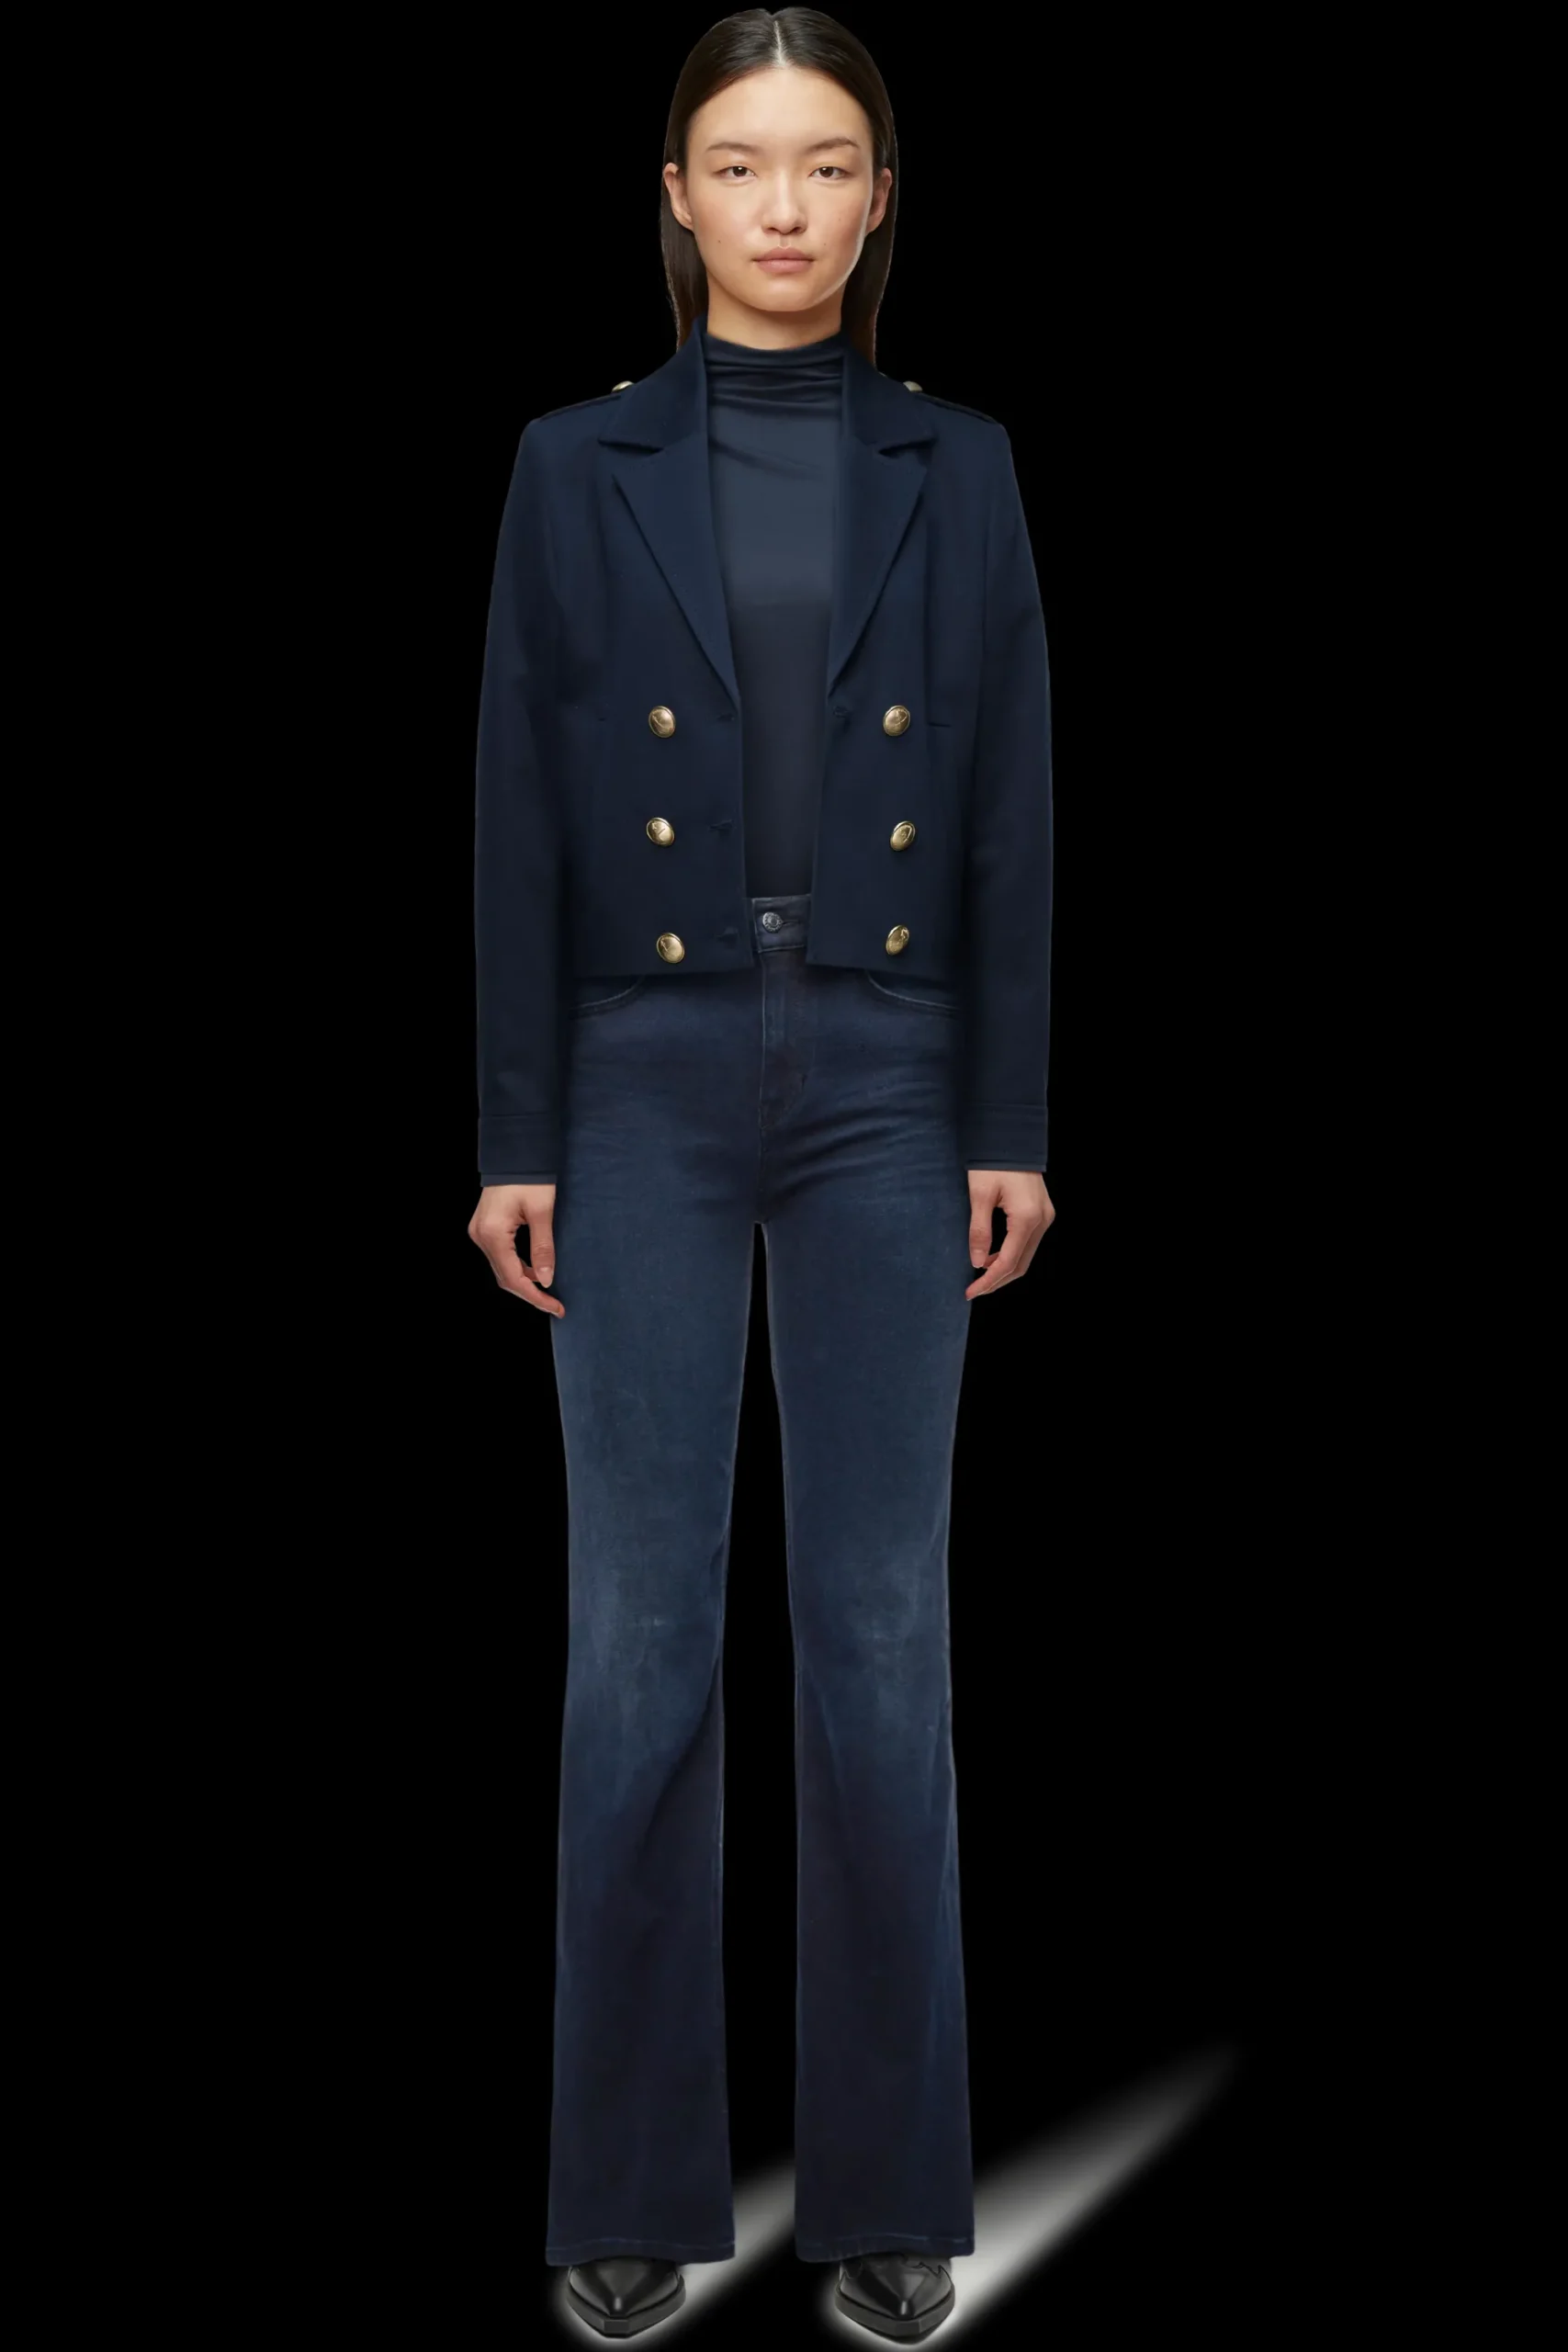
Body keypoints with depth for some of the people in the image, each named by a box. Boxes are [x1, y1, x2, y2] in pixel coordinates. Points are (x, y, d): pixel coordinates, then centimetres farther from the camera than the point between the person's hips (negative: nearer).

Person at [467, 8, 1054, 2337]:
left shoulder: (958, 469, 6)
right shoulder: (577, 466, 3)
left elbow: (1012, 815, 4)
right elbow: (521, 819, 1)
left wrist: (1015, 1126, -1)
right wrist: (514, 1138, -3)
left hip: (888, 1087, 1)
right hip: (648, 1088, -1)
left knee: (882, 1630, 3)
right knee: (642, 1634, 1)